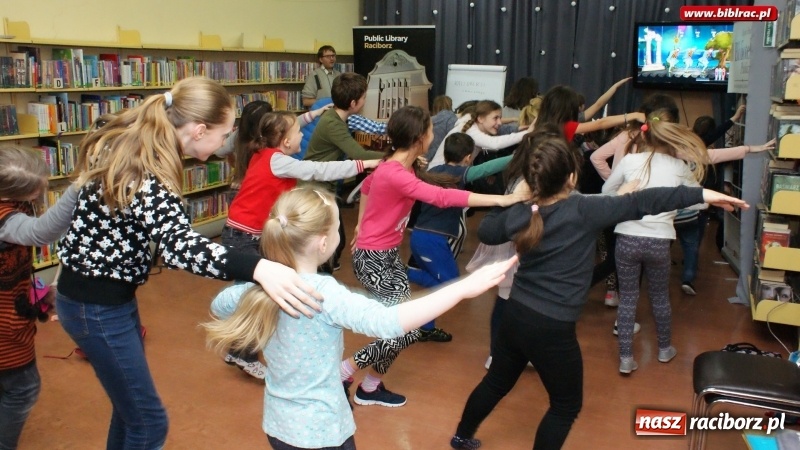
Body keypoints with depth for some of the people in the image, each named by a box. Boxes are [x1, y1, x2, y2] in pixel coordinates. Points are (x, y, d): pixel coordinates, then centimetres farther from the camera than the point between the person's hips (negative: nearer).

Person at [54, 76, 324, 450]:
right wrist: (258, 268, -62)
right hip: (97, 305, -9)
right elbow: (178, 244, -49)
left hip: (100, 292, 9)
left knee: (130, 403, 23)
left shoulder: (126, 143, -2)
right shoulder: (146, 176, -31)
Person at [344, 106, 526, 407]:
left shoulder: (397, 166, 2)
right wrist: (501, 200, -36)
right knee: (407, 330, -9)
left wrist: (361, 225, 27)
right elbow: (442, 197, -36)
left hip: (389, 254, 9)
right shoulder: (395, 175, -27)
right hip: (372, 259, -9)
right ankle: (342, 372, 8)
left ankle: (370, 388, 23)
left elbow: (367, 186, 21)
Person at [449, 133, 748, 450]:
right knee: (566, 405, 17)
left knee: (497, 382, 28)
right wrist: (702, 195, -19)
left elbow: (484, 232, 17)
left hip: (515, 316, 6)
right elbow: (639, 203, -21)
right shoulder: (582, 210, -19)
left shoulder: (517, 214, -2)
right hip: (552, 329, -6)